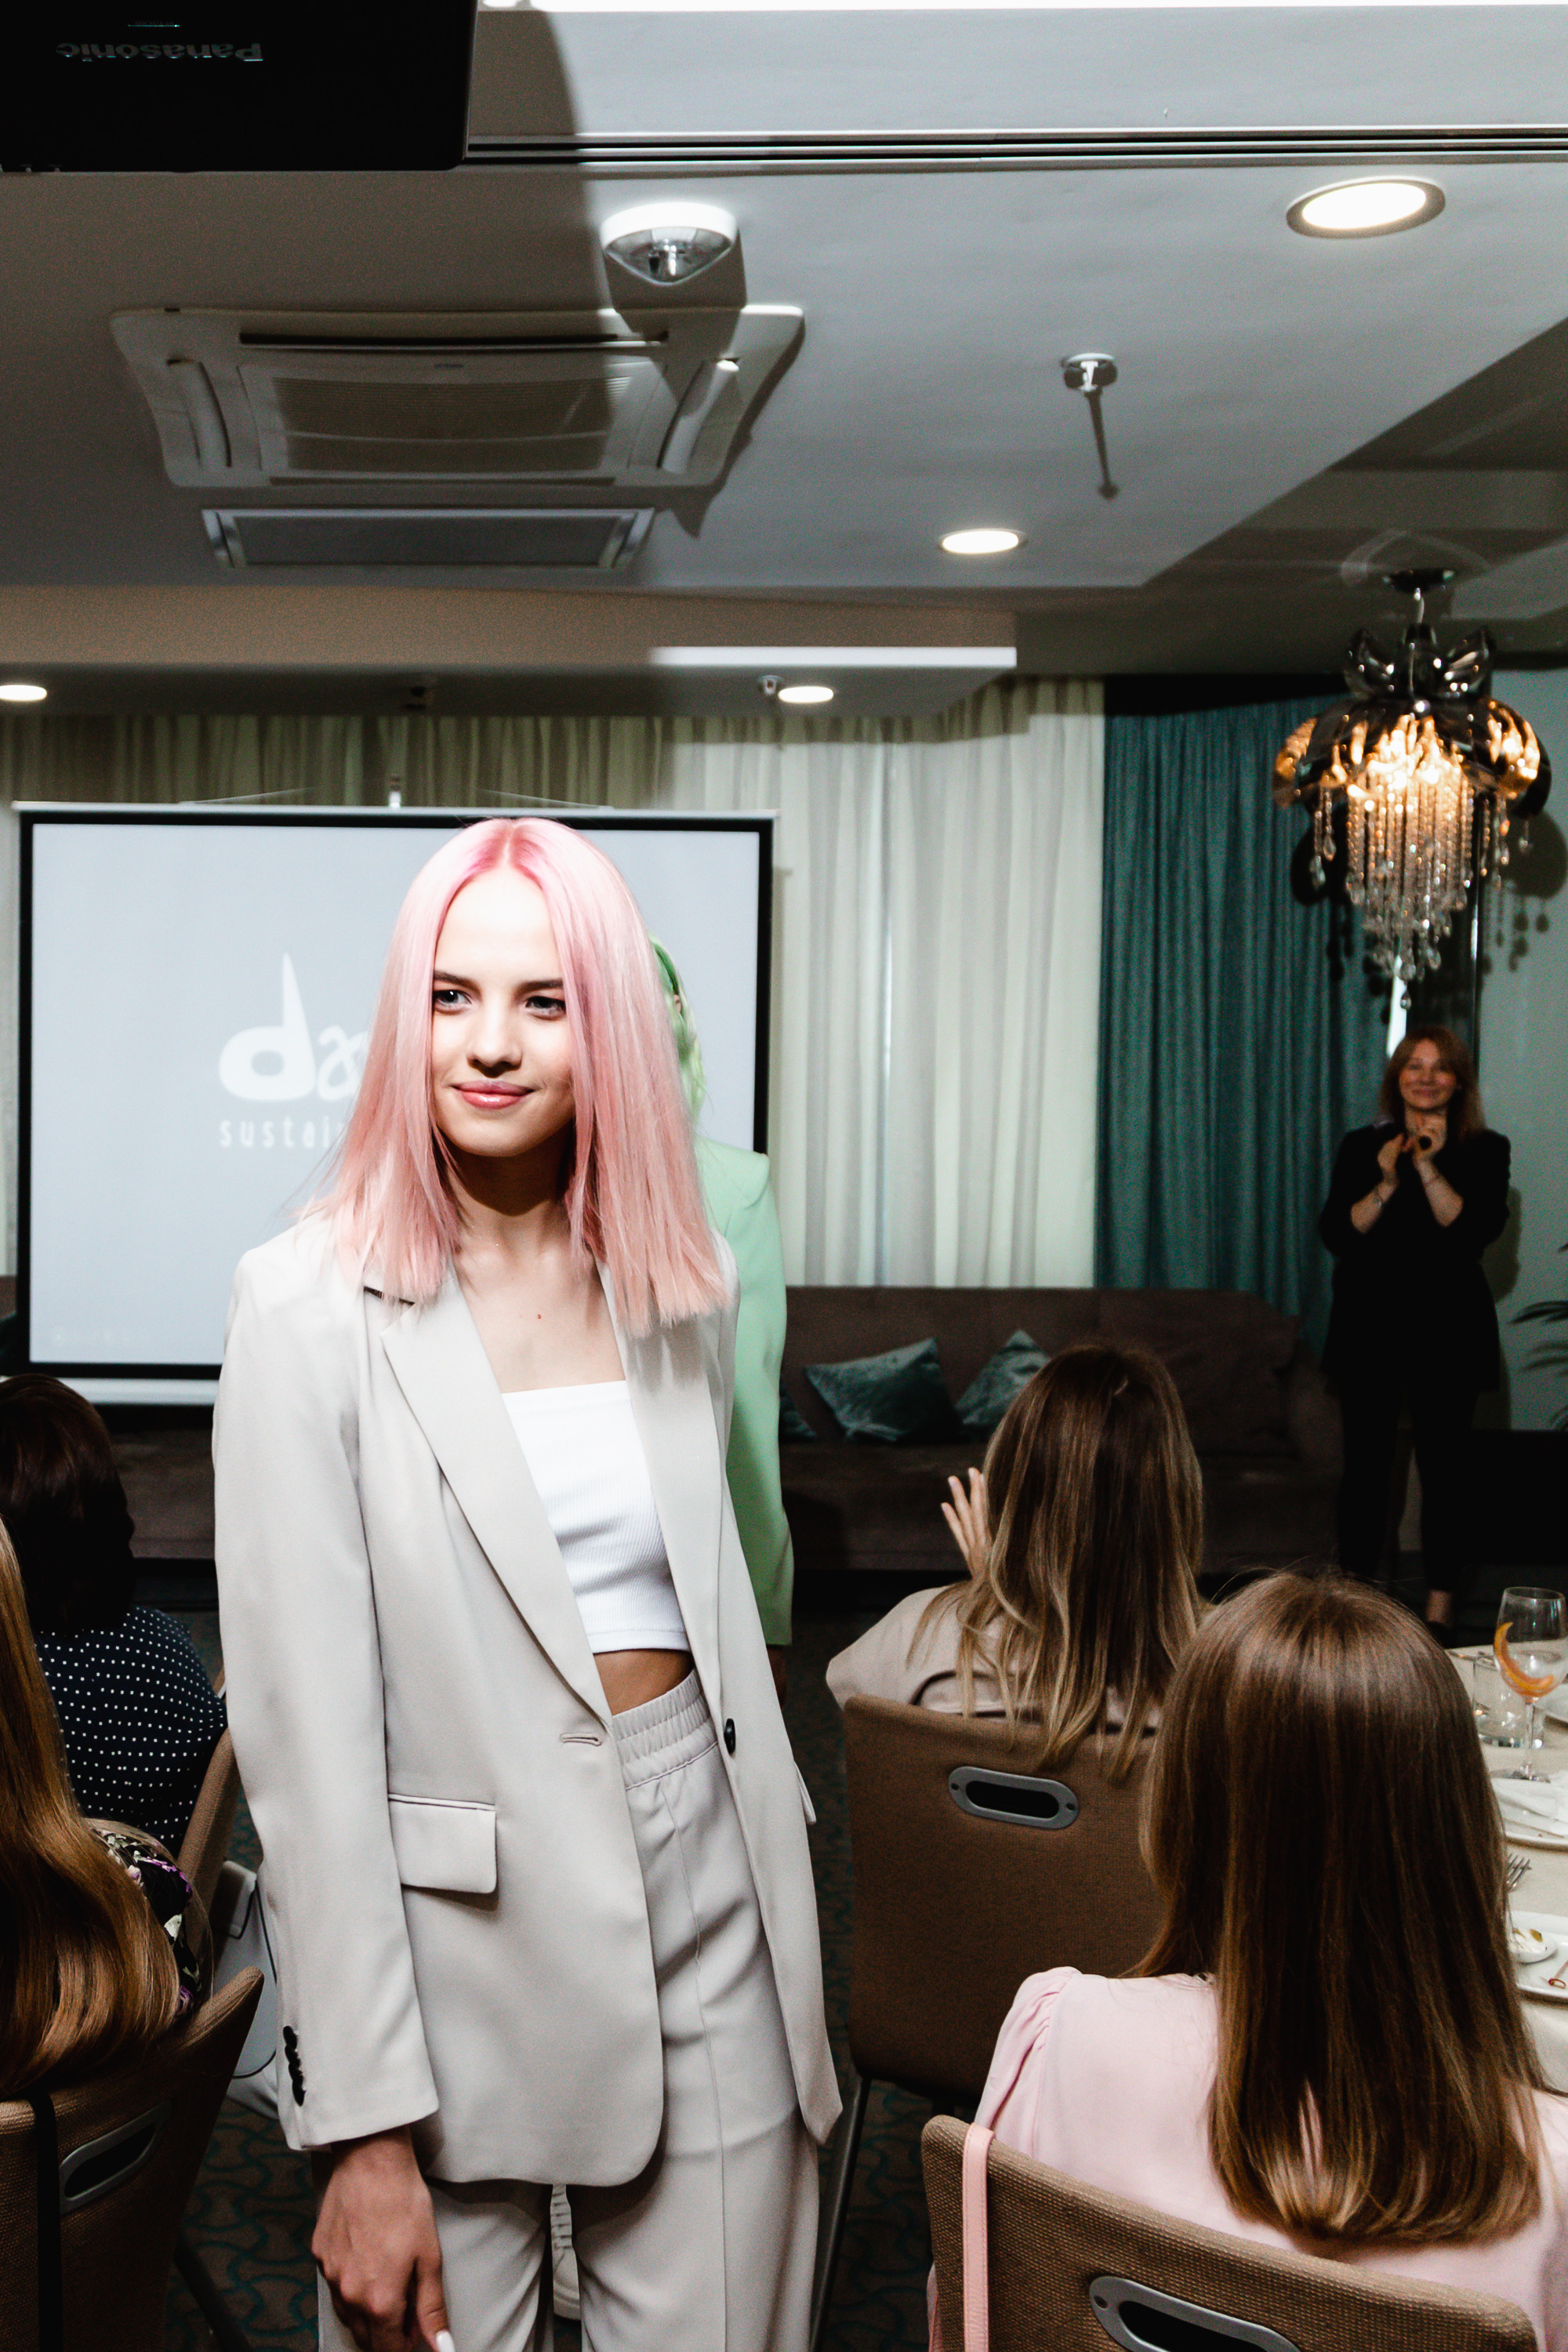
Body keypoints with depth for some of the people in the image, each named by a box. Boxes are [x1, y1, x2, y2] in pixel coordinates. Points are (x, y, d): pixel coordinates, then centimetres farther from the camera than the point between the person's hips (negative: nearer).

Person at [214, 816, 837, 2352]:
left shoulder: (680, 1279, 5)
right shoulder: (312, 1305, -10)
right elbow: (305, 1733, -12)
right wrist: (364, 2129, -12)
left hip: (707, 1887, 4)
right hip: (463, 1937, -4)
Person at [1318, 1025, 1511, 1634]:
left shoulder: (1484, 1151, 2)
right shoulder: (1362, 1148, 7)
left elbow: (1475, 1232, -12)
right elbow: (1337, 1234, -3)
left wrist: (1429, 1169, -20)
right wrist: (1387, 1184, -15)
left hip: (1447, 1329, -1)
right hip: (1369, 1326, 1)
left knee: (1442, 1466, 2)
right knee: (1366, 1464, 4)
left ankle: (1440, 1608, 10)